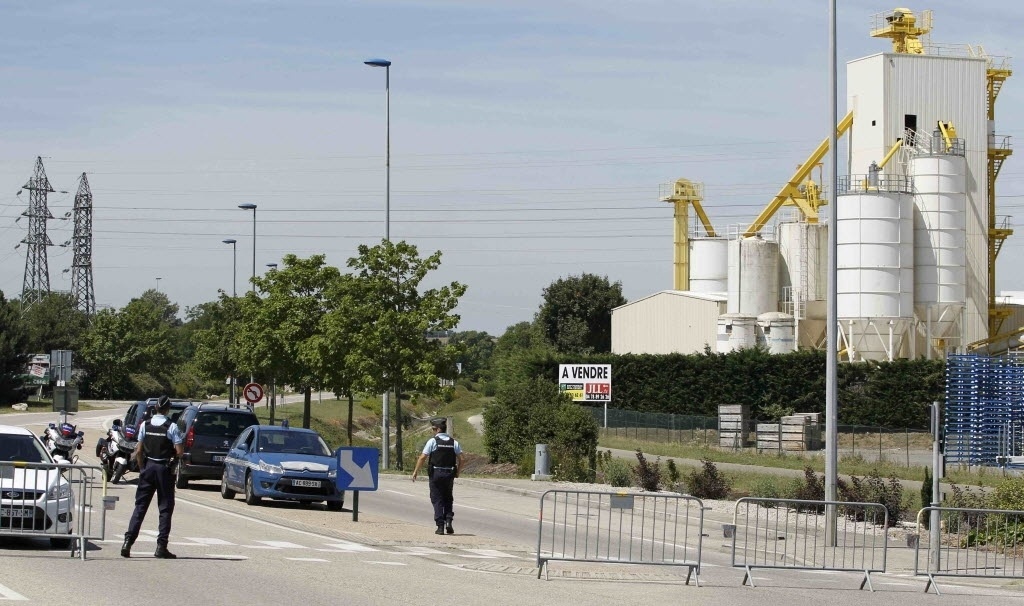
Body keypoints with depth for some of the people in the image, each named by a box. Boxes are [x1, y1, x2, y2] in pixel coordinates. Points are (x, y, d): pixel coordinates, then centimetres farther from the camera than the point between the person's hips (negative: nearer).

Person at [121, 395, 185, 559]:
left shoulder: (145, 425, 3)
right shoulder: (172, 427, -9)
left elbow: (138, 451, 4)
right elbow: (180, 451, -12)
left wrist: (142, 467, 15)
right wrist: (173, 454, 10)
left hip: (148, 467, 3)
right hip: (165, 469, -3)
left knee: (140, 505, 8)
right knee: (165, 508, 3)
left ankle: (128, 542, -1)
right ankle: (161, 547, -2)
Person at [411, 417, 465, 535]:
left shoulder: (433, 441, -6)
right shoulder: (454, 442, 6)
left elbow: (423, 457, -10)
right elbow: (460, 459, 2)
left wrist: (416, 471, -2)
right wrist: (457, 472, 14)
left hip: (436, 473, -3)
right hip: (449, 474, 3)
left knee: (437, 500, 4)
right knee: (448, 499, 18)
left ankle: (440, 526, -1)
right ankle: (448, 521, 0)